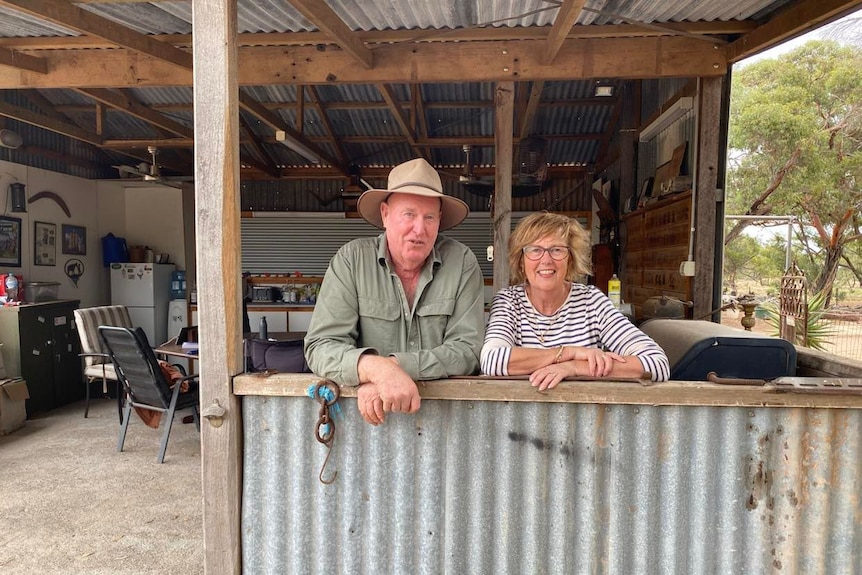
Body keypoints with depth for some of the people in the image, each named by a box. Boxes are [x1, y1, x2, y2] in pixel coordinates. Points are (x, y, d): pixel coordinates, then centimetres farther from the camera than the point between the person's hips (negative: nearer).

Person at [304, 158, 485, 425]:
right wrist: (377, 369, -28)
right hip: (363, 416, 0)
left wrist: (393, 365, -21)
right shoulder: (351, 259, -5)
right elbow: (321, 346, -10)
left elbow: (467, 349, -8)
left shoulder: (462, 262, -4)